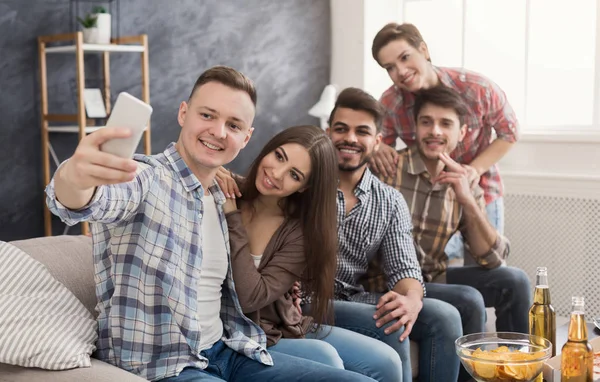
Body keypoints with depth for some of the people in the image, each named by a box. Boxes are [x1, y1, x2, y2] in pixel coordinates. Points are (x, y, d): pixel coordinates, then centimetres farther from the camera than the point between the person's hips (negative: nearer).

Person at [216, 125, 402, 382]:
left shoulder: (301, 231, -10)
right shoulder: (219, 195, -11)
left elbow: (252, 297, -21)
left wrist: (231, 215, -23)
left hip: (285, 328, 3)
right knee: (323, 357, -26)